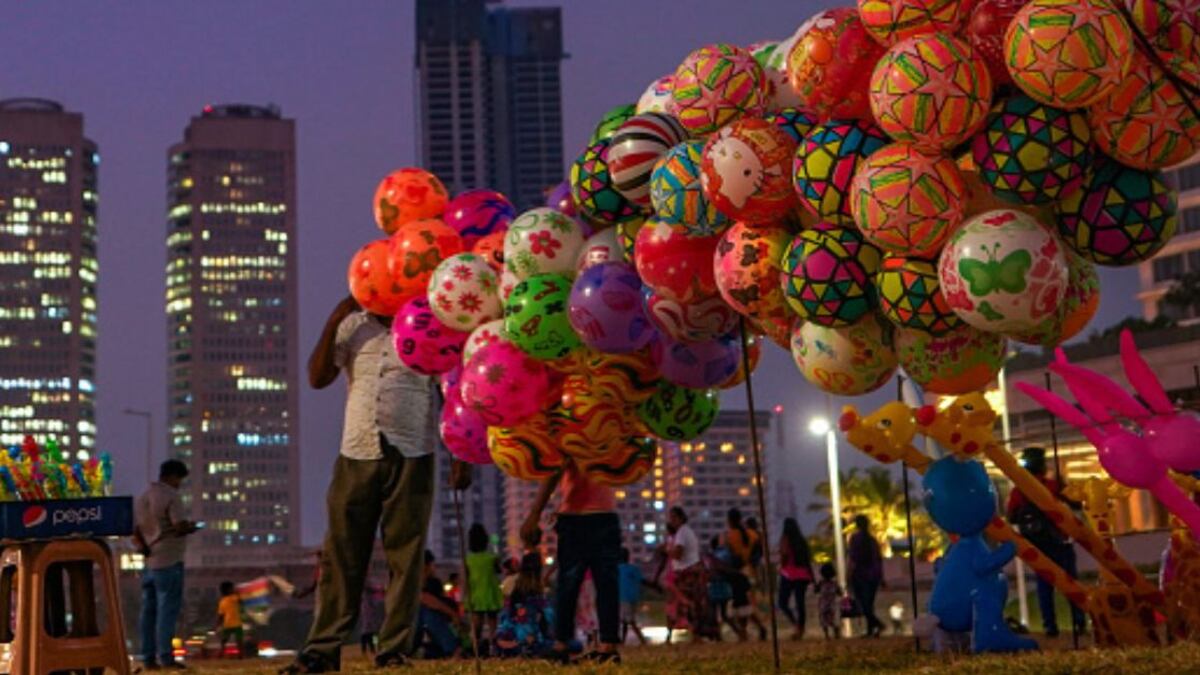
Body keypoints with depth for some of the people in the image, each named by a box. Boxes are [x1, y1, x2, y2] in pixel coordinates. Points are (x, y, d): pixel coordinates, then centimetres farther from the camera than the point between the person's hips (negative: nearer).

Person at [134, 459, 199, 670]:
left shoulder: (142, 498, 14)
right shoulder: (171, 496, -10)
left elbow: (135, 532, 13)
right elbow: (180, 526, -18)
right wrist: (192, 526, 2)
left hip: (148, 563, 7)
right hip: (169, 561, -7)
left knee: (149, 610, 8)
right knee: (168, 610, -4)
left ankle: (148, 658, 9)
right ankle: (165, 656, -5)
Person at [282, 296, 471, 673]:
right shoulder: (353, 327, 10)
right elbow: (317, 379, 4)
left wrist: (460, 457, -4)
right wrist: (332, 323, -5)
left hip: (410, 457, -2)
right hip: (356, 454, 3)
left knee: (405, 557, 0)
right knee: (341, 555, 2)